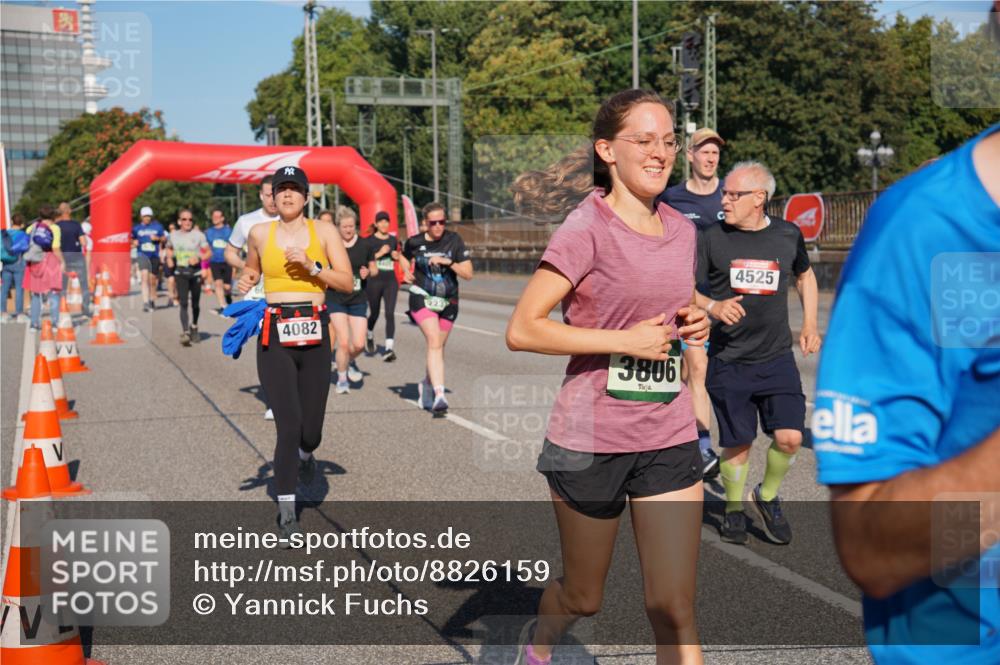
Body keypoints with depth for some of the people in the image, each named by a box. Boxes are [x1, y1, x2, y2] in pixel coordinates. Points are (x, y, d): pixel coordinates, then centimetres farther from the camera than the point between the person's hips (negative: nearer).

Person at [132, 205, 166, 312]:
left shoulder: (157, 226, 4)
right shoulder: (136, 228, 5)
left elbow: (164, 238, 9)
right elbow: (132, 239, 15)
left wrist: (157, 238, -11)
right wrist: (134, 242, -7)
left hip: (154, 255, 1)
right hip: (143, 254, -1)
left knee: (153, 279, 10)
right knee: (144, 276, -18)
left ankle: (152, 300, 29)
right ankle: (145, 302, -22)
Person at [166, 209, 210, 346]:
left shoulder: (198, 235, 0)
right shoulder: (173, 235, 7)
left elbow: (208, 252, 2)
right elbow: (169, 249, 25)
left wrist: (199, 258, -16)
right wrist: (169, 258, 5)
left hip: (195, 272, 0)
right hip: (180, 273, 0)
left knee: (195, 303, 10)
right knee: (183, 303, -11)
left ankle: (194, 326, 35)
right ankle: (185, 332, -17)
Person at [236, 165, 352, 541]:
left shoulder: (324, 232, 4)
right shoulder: (260, 233, 7)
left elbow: (347, 283, -1)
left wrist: (312, 266, -14)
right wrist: (246, 282, 4)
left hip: (314, 335, 1)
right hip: (274, 335, 0)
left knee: (310, 431, 5)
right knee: (289, 425, -11)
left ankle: (304, 453, 45)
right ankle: (286, 514, 2)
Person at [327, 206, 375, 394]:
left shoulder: (365, 245, 1)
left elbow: (373, 269, 12)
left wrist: (368, 272, -8)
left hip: (358, 299, 2)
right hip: (335, 299, -2)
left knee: (358, 344, -5)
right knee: (343, 342, -9)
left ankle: (349, 361, 30)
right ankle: (342, 379, 14)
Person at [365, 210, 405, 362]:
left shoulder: (393, 240, 10)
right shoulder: (370, 240, -2)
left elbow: (399, 256, 26)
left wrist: (397, 256, 3)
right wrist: (379, 254, -18)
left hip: (391, 281, 2)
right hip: (375, 281, -2)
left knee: (390, 313, -11)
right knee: (374, 313, 11)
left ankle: (389, 348, -17)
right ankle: (369, 336, 43)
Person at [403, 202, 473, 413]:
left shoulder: (454, 240, -4)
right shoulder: (414, 243, -3)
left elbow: (468, 274, -7)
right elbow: (405, 259, 21)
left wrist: (448, 262, -20)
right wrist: (407, 273, 1)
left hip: (448, 301, 2)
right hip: (422, 298, -2)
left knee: (438, 346, 13)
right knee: (434, 342, -21)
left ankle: (426, 384, 40)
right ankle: (439, 395, -29)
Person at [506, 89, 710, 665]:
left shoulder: (681, 229, 7)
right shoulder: (587, 227, -12)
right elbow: (521, 330, -17)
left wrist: (694, 323, 0)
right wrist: (626, 340, -20)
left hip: (670, 439, 5)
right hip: (591, 439, -4)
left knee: (675, 611, 2)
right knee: (583, 597, 16)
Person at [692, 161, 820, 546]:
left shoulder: (788, 235, 3)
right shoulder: (713, 240, -3)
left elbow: (804, 276, 21)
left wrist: (809, 325, 13)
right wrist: (712, 307, -23)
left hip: (777, 358, 2)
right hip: (728, 361, -1)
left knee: (790, 437, -7)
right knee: (737, 442, 6)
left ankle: (767, 497, 21)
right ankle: (734, 508, 30)